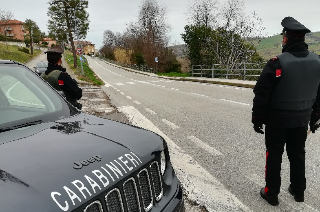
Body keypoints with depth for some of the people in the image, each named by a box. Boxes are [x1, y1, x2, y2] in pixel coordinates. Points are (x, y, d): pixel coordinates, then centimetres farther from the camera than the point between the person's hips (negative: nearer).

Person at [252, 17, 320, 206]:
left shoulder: (278, 63, -19)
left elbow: (262, 94, -18)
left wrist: (257, 118, -7)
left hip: (277, 119, -5)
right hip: (302, 119, 5)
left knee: (274, 155, 9)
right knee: (298, 154, 19)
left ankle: (272, 193, 20)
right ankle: (298, 191, 35)